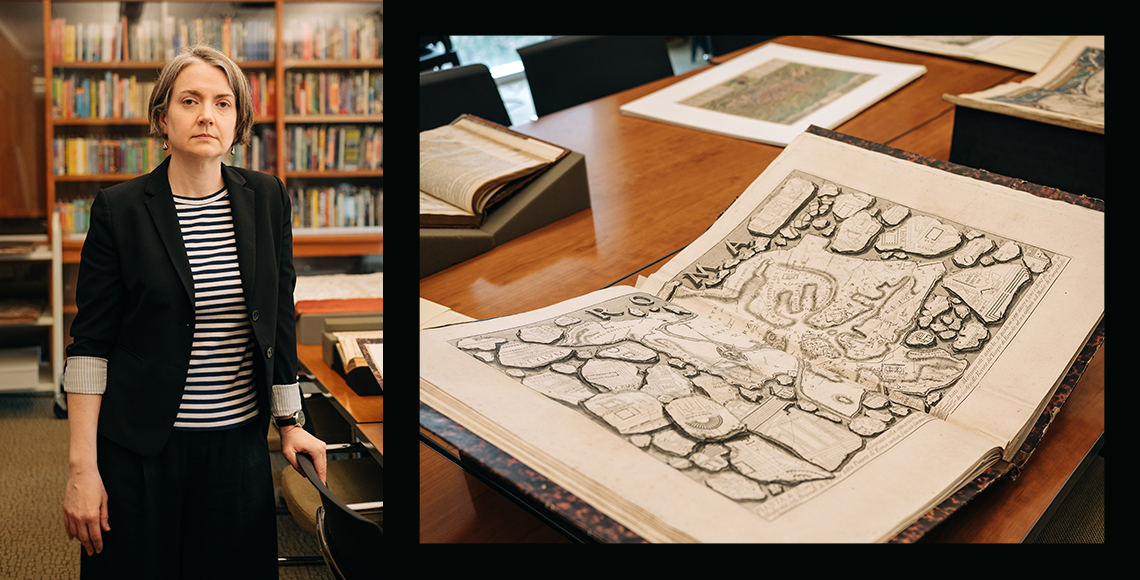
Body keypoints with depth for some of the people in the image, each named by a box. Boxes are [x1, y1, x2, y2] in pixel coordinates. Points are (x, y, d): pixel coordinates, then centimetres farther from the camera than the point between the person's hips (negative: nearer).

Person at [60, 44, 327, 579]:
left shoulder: (266, 199, 3)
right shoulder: (120, 209, -5)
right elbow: (90, 342, -5)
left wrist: (289, 424, 10)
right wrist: (82, 466, -9)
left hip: (239, 446, 3)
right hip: (137, 449, -2)